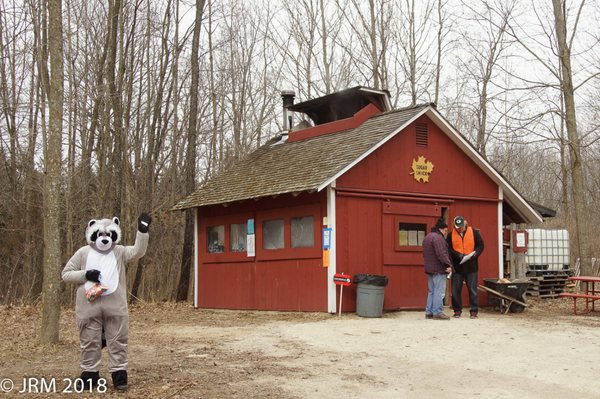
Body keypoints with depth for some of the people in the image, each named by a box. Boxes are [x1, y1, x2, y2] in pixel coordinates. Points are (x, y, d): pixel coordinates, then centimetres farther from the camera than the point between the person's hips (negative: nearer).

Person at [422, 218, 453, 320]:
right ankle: (437, 313, -6)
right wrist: (448, 265, -23)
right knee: (439, 292, -6)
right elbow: (441, 253, -24)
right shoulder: (438, 237, -14)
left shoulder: (427, 237, 18)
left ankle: (429, 312, 16)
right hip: (438, 269, -10)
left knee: (431, 291, 14)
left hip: (429, 269, 10)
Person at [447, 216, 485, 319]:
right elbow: (448, 249, -1)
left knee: (473, 289, 1)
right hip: (457, 266, 1)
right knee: (456, 290, 5)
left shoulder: (474, 232, 1)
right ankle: (457, 310, 15)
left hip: (471, 266, -1)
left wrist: (476, 253, -15)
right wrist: (458, 255, -16)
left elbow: (480, 245, 4)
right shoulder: (451, 235, 2)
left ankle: (474, 311, 7)